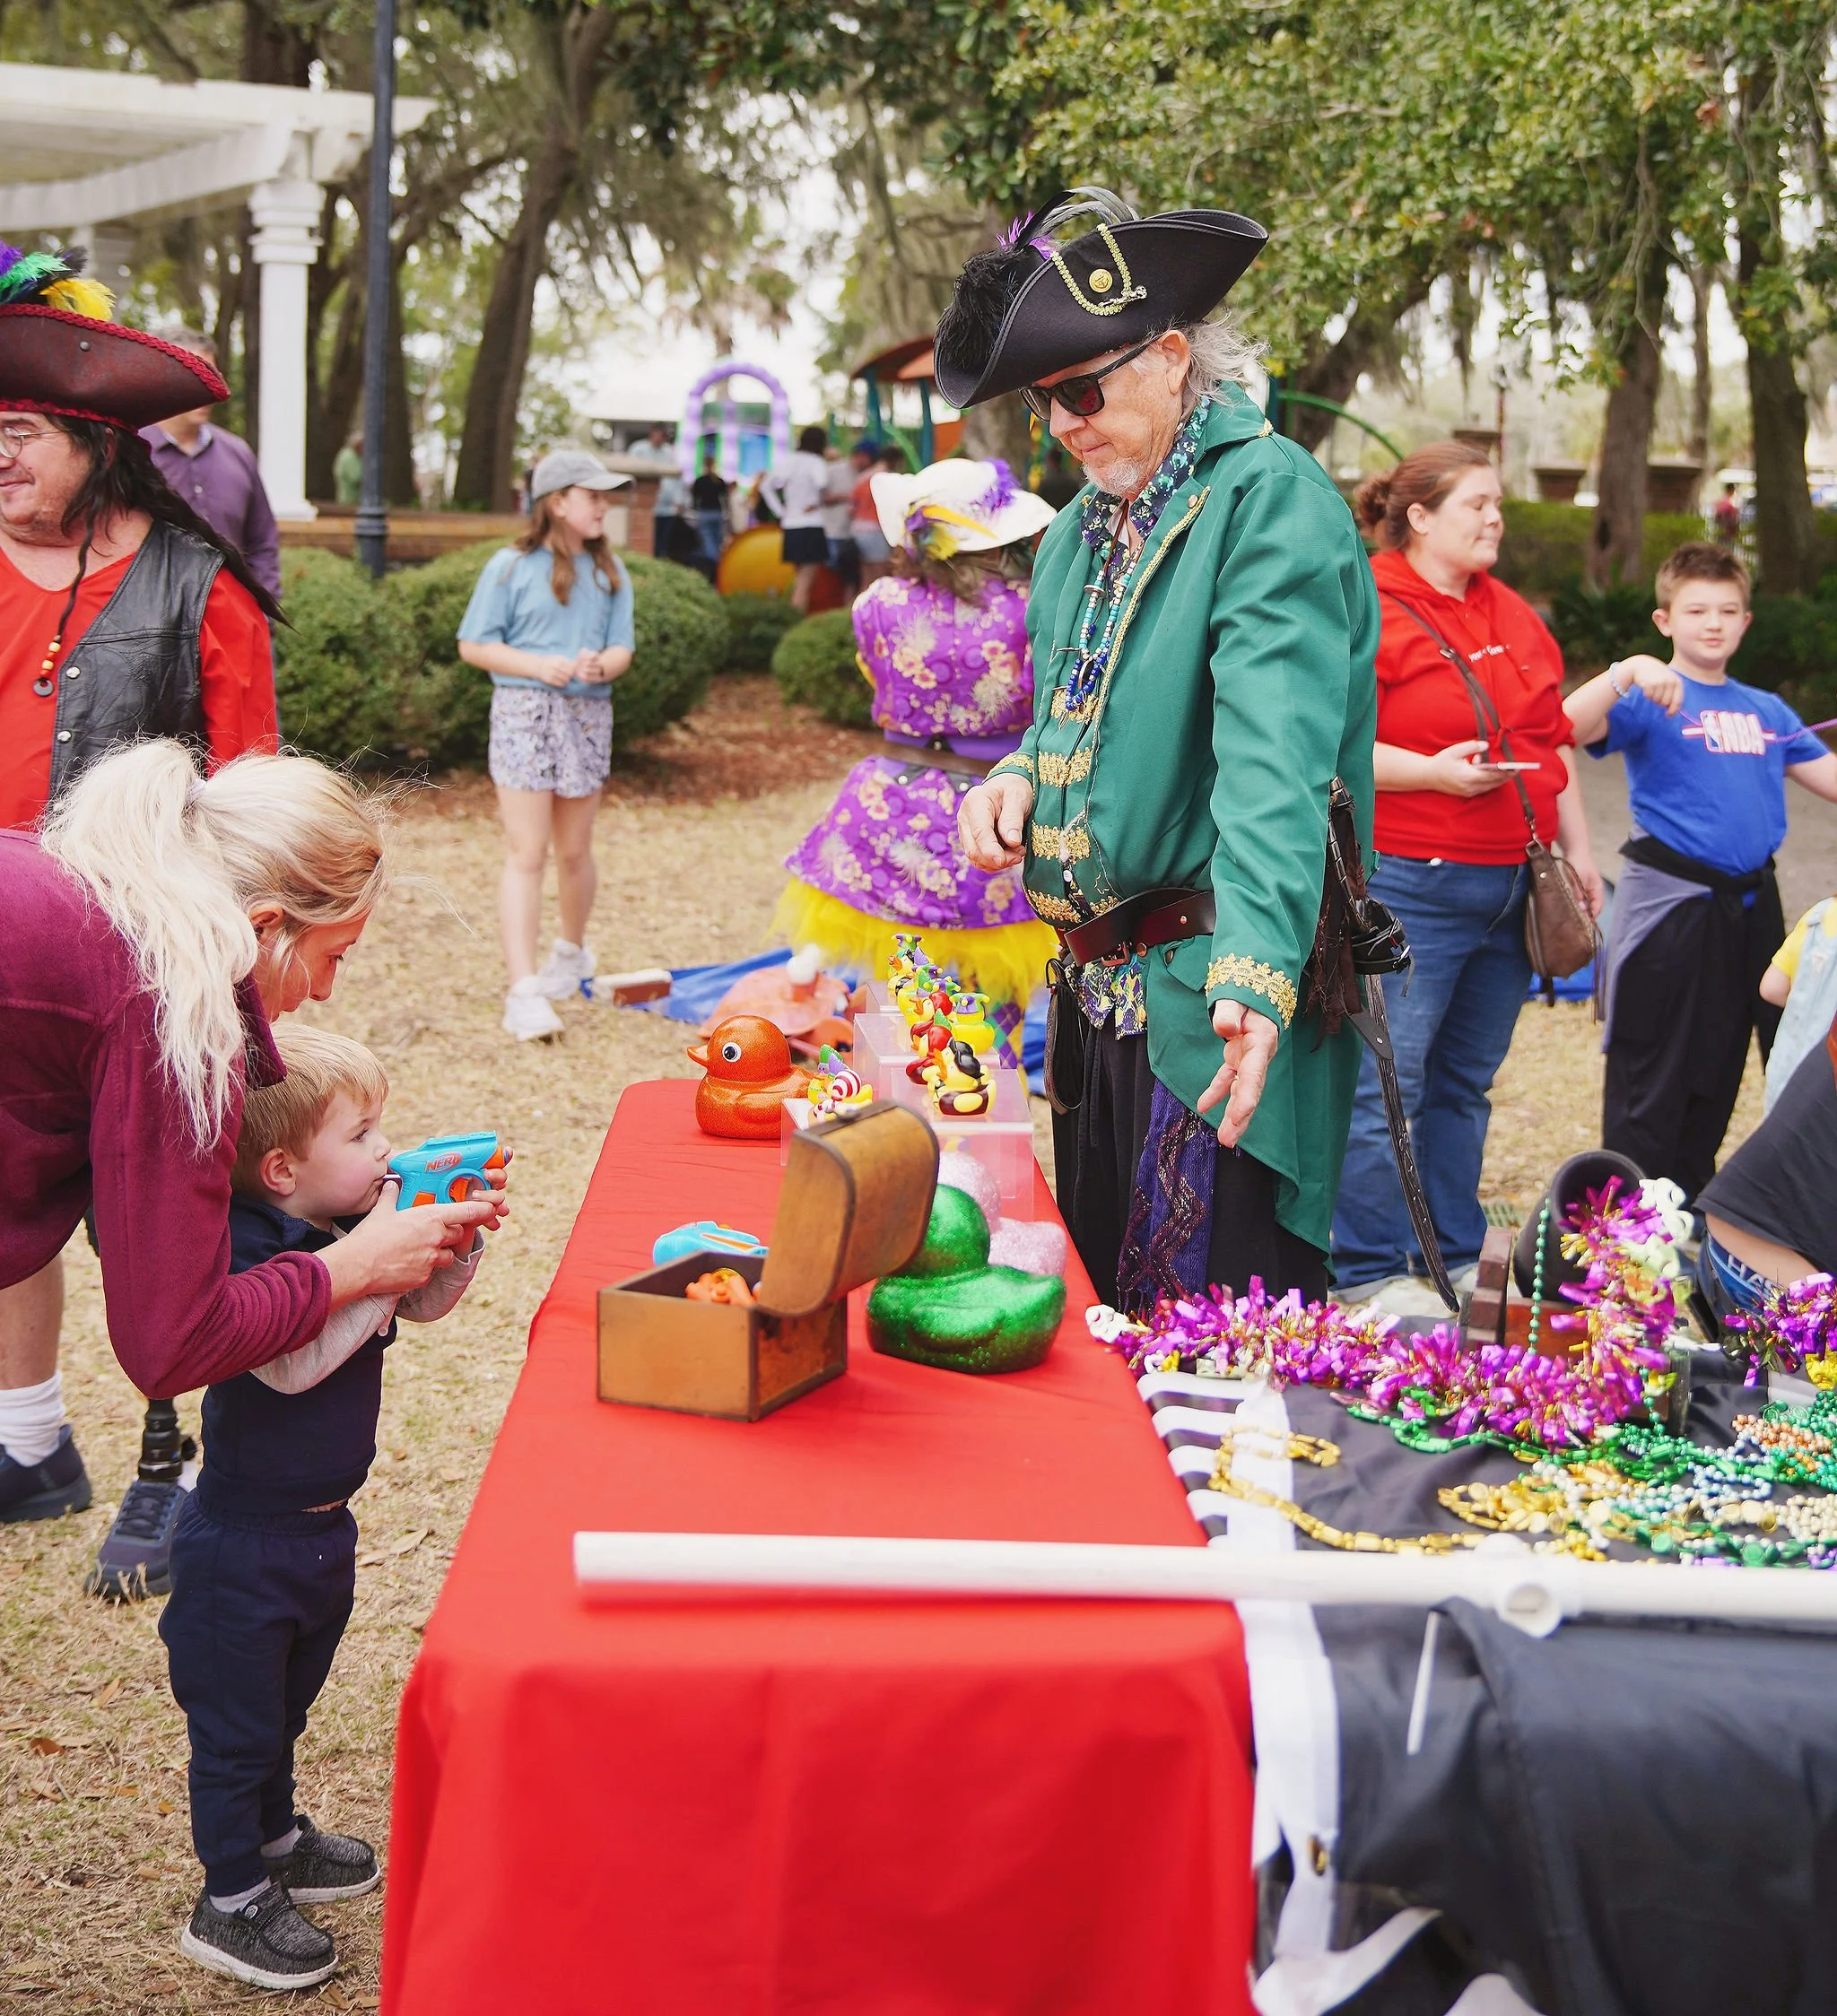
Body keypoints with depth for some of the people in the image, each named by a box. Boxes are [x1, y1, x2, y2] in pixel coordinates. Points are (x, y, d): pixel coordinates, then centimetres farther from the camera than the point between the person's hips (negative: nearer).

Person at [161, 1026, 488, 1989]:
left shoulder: (348, 1229, -2)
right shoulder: (242, 1256, -26)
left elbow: (427, 1301, 10)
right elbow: (291, 1358, -38)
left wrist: (454, 1234, -9)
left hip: (320, 1526, 9)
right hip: (244, 1542, -8)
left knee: (284, 1702, 26)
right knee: (235, 1722, 6)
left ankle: (274, 1839, 45)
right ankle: (230, 1903, 20)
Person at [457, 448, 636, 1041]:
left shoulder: (610, 574, 10)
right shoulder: (512, 568, -3)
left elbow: (621, 648, 5)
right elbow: (473, 645, -4)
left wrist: (601, 665, -19)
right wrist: (539, 665, -18)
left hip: (587, 715, 4)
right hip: (524, 710, -4)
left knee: (573, 851, 14)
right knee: (526, 855, -9)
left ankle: (572, 950, 41)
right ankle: (523, 992, -11)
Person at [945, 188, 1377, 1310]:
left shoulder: (1271, 500, -14)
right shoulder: (1090, 525, 15)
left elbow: (1277, 765, -27)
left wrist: (1256, 972, -39)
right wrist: (1017, 780, 2)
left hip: (1211, 1009, -9)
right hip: (1095, 994, 9)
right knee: (1097, 1315, 18)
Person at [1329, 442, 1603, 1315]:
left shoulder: (1512, 615, 16)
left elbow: (1553, 742, 22)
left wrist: (1577, 848, 18)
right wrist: (1431, 772, -22)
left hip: (1513, 884, 8)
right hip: (1409, 888, -7)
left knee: (1465, 1080, 13)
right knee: (1388, 1082, -5)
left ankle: (1453, 1260, 23)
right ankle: (1372, 1275, 5)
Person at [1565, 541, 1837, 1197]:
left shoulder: (1767, 711, 13)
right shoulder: (1651, 698, -6)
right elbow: (1568, 728, -23)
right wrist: (1627, 673, -35)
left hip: (1748, 903, 6)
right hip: (1670, 905, -6)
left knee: (1716, 1073, 15)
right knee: (1653, 1075, -2)